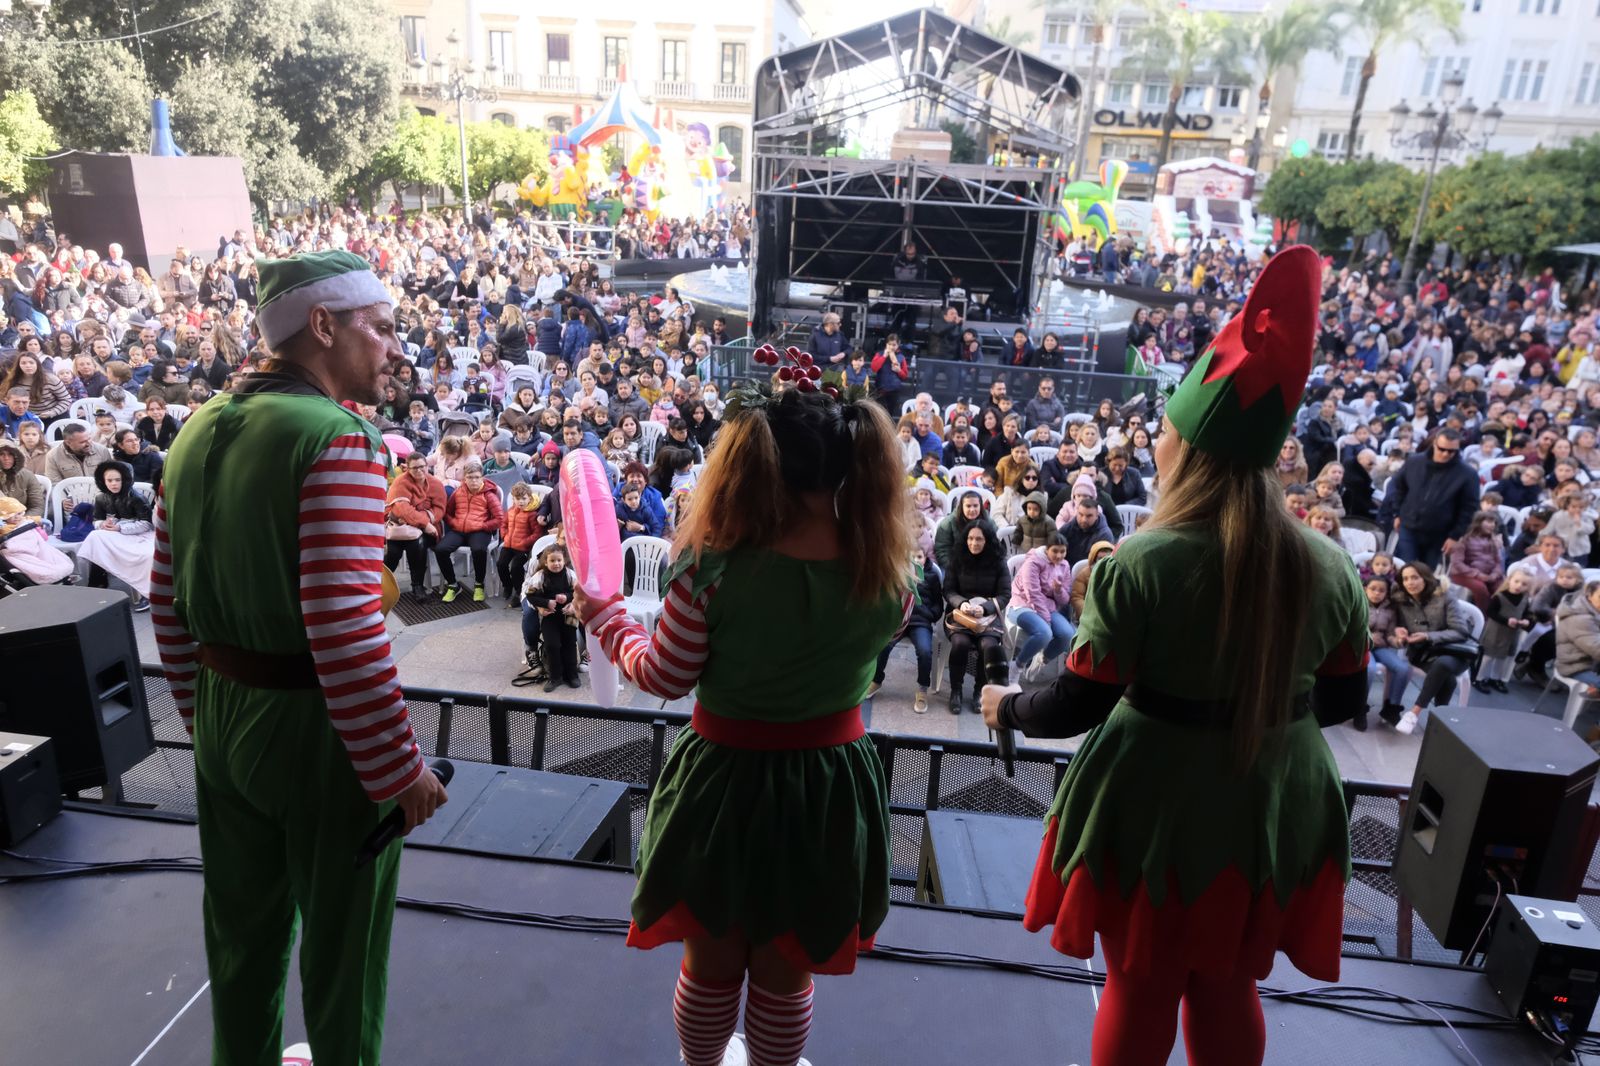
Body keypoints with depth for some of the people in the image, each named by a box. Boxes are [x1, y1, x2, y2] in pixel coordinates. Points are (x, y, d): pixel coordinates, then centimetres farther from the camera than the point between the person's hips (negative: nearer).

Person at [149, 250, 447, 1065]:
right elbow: (344, 629, -27)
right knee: (340, 942, 15)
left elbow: (168, 602, 9)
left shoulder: (199, 430, 4)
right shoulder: (337, 439, -21)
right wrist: (400, 769, -18)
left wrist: (203, 714, 20)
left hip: (223, 721, 8)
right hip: (314, 725, -7)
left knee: (241, 931, 26)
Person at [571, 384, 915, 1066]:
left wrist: (607, 620, 7)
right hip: (827, 784, 2)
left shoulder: (714, 566, -23)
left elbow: (664, 678, -11)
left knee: (711, 964, 26)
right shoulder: (887, 573, -15)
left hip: (726, 777, -1)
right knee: (785, 974, 25)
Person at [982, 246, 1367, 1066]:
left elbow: (1078, 706, -19)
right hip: (1276, 801, 4)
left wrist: (1007, 707, 1)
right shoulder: (1329, 566, -8)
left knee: (1141, 990, 18)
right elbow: (1343, 699, 4)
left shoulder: (1140, 565, -23)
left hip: (1157, 799, -4)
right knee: (1229, 990, 26)